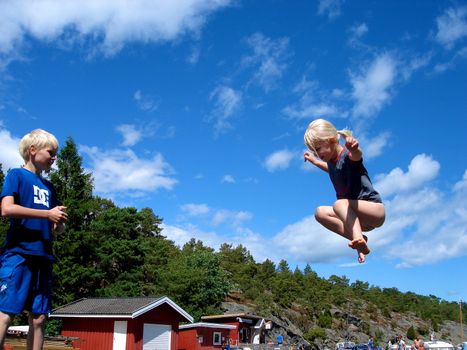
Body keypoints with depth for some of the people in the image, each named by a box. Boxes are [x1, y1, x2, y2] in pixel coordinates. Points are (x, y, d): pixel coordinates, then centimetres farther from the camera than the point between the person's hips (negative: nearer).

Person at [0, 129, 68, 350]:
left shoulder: (49, 187, 22)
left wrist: (60, 223, -1)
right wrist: (48, 213, -12)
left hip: (43, 256, 7)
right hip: (18, 253, -7)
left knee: (38, 318, 5)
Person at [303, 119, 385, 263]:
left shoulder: (347, 156, -18)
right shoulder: (331, 161, 8)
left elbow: (356, 155, -46)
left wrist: (353, 148, -69)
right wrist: (314, 161, 42)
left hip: (376, 210, -9)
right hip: (359, 217, 9)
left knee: (339, 204, -33)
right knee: (320, 212, -4)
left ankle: (359, 239, -46)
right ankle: (357, 238, -12)